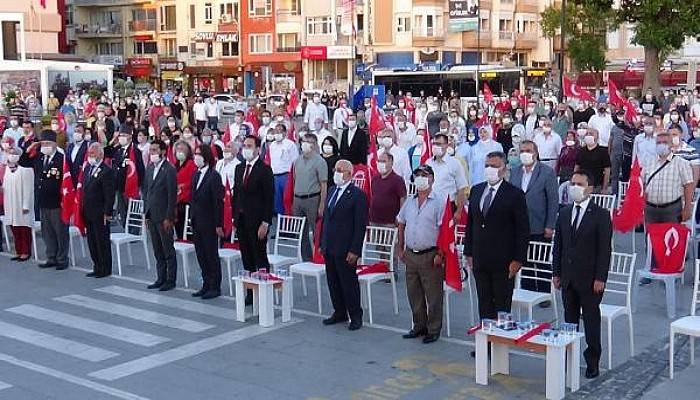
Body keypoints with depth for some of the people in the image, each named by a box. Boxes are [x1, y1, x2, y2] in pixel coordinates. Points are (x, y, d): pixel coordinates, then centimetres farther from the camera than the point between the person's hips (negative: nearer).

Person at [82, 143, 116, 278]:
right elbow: (84, 189, 17)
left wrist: (107, 213, -17)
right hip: (88, 213, 8)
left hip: (100, 214, -8)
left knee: (102, 241, 0)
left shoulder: (106, 171, -14)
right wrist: (83, 209, 13)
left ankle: (105, 269, 9)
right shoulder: (87, 168, 12)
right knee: (92, 241, 13)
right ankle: (97, 267, 22)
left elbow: (109, 195, -15)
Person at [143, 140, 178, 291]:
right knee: (157, 251, 13)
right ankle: (161, 278, 20)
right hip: (151, 216, 7)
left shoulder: (169, 170, -11)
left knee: (168, 250, 1)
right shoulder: (149, 168, 11)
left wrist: (169, 218, -16)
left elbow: (172, 195, -14)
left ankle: (171, 280, 7)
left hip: (163, 216, -7)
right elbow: (146, 190, 16)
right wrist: (146, 212, 11)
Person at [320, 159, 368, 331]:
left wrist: (354, 250, -17)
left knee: (349, 282, 1)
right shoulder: (332, 191, 13)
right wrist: (322, 243, 14)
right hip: (329, 247, 7)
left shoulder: (357, 195, -11)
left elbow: (360, 225, -13)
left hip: (345, 249, -7)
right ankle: (340, 312, 26)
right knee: (333, 282, 13)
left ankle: (355, 316, 13)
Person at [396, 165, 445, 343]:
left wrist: (440, 254, -17)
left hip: (430, 256, -6)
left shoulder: (439, 202, -9)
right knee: (414, 294, 14)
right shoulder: (409, 201, 10)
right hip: (411, 255, 6)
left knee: (433, 295, 2)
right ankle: (419, 326, 27)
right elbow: (401, 225, 20)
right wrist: (401, 248, 15)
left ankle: (433, 330, 14)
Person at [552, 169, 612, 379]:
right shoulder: (564, 213, 8)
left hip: (590, 279, -5)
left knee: (591, 320, 4)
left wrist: (600, 278, -14)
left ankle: (592, 361, 14)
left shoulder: (601, 215, -8)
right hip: (568, 277, 5)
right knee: (569, 319, 11)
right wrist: (556, 273, 7)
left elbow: (605, 249, -10)